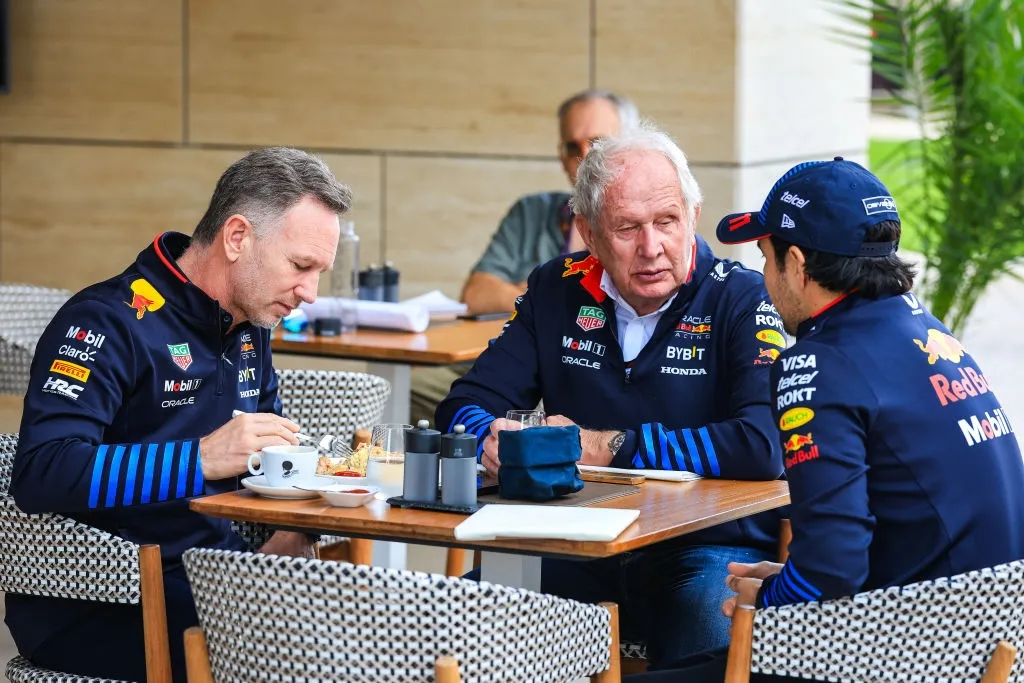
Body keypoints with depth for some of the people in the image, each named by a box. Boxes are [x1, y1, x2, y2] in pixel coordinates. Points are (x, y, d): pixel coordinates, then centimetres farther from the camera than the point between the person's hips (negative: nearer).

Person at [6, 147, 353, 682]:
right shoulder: (110, 323, -13)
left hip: (208, 577, 8)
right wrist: (203, 459, -32)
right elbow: (38, 475, -26)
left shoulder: (249, 327, 14)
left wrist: (289, 531, 5)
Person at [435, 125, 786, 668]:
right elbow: (465, 406, 10)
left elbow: (765, 446, -21)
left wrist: (608, 448, -17)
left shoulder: (742, 299, -6)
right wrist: (494, 439, -16)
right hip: (582, 553, 3)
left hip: (710, 547, -3)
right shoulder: (557, 291, 8)